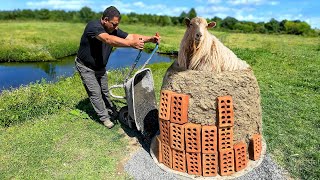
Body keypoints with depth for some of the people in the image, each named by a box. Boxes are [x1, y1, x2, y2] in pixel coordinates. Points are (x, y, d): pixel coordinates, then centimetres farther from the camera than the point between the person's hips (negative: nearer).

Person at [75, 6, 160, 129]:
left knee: (104, 91, 17)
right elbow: (108, 40, -51)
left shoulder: (114, 30, -11)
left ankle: (112, 112, 31)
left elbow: (131, 36, -16)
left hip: (100, 67, 6)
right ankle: (104, 118, 11)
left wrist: (150, 39, -32)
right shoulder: (93, 26, -32)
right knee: (95, 93, -3)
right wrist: (131, 44, -63)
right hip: (86, 67, -6)